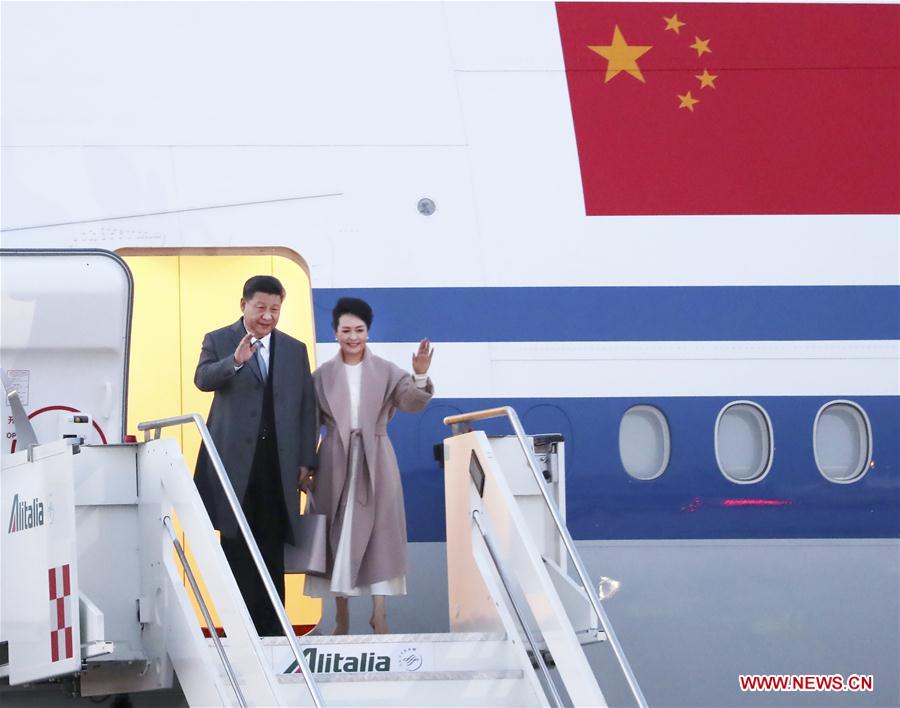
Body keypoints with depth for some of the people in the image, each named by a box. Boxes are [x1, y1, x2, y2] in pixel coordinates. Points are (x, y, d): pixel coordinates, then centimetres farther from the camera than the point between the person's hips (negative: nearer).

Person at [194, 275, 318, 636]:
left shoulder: (295, 350, 14)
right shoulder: (218, 341, 6)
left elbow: (307, 409, 13)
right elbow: (203, 379, -12)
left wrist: (305, 461, 6)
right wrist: (235, 361, -31)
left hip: (277, 467, 2)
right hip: (235, 463, -2)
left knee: (273, 550, 1)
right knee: (237, 549, 0)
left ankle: (272, 630, 4)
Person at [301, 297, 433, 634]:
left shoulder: (386, 371, 2)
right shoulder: (323, 375, 4)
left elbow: (412, 403, -13)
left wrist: (420, 375, -31)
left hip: (375, 463, -1)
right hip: (336, 462, 1)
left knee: (377, 534, -1)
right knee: (338, 535, 2)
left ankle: (379, 614, 0)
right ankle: (341, 618, 7)